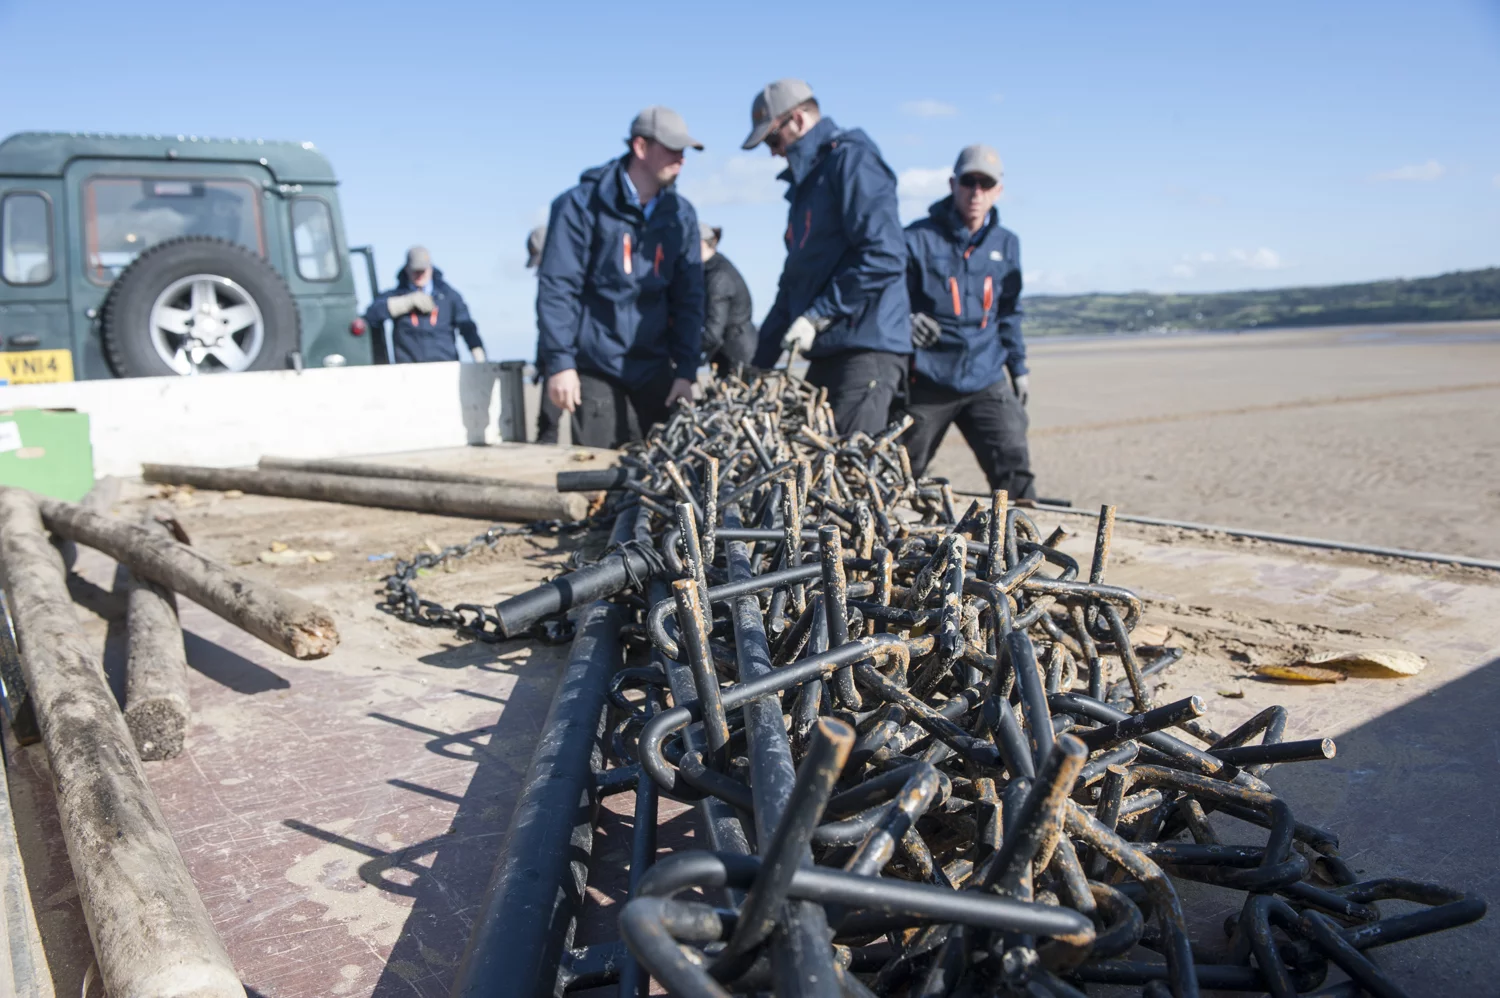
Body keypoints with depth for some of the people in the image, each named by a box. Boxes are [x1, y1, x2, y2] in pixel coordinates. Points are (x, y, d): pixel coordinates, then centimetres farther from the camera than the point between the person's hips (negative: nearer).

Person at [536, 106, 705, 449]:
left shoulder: (681, 214, 8)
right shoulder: (582, 205, -4)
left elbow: (688, 297, 7)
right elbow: (556, 287, -8)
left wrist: (686, 370, 1)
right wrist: (560, 362, -14)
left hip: (655, 369, 4)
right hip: (595, 370, -4)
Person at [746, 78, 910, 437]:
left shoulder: (851, 159, -5)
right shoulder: (805, 183, 23)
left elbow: (884, 256, -18)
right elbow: (795, 279, 28)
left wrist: (818, 316, -15)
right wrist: (761, 361, 25)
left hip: (866, 350, -9)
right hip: (827, 353, 9)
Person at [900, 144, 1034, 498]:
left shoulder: (1006, 244, 11)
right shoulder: (918, 238, -4)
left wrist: (1018, 368, 19)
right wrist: (905, 321, -26)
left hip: (987, 380, 3)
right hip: (927, 380, -3)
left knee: (1015, 471, -9)